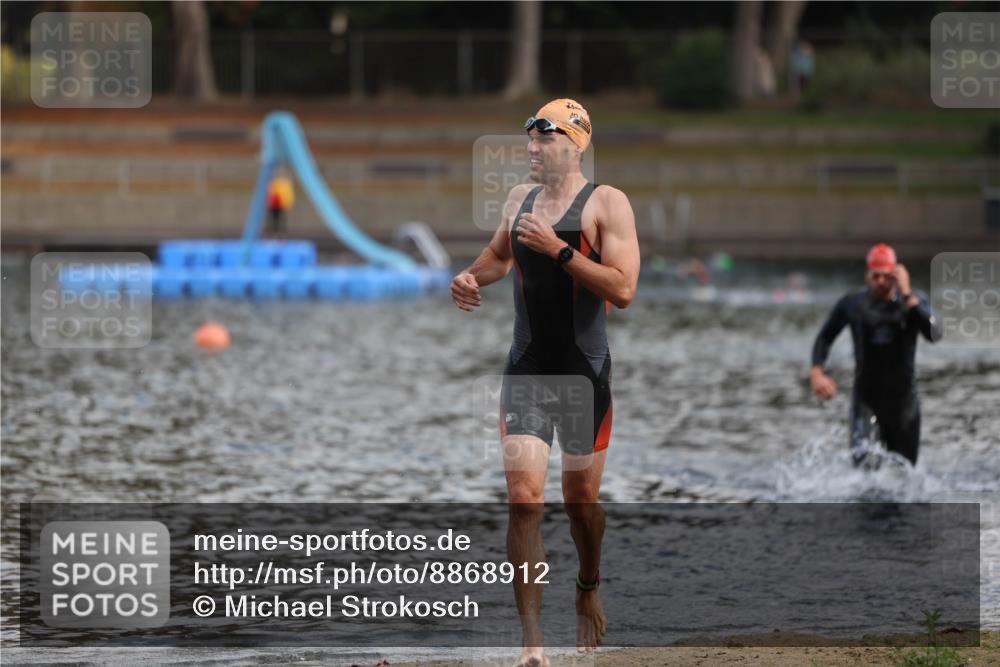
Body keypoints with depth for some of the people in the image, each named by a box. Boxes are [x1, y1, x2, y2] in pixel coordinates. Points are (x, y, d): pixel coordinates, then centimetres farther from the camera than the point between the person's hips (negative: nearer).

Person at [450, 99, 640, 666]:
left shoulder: (606, 203, -6)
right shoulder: (520, 198, 10)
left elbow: (623, 289, -17)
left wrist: (559, 249, -21)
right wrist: (472, 277, 10)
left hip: (585, 373, -3)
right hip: (526, 370, 3)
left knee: (582, 499, 9)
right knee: (524, 498, -11)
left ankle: (589, 588, 41)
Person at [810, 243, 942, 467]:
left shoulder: (914, 301, -3)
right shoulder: (852, 304, -2)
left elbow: (934, 334, -22)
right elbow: (825, 338, 13)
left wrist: (907, 295, -24)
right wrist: (817, 373, -3)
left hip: (902, 397, 1)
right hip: (866, 395, -1)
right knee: (860, 455, -28)